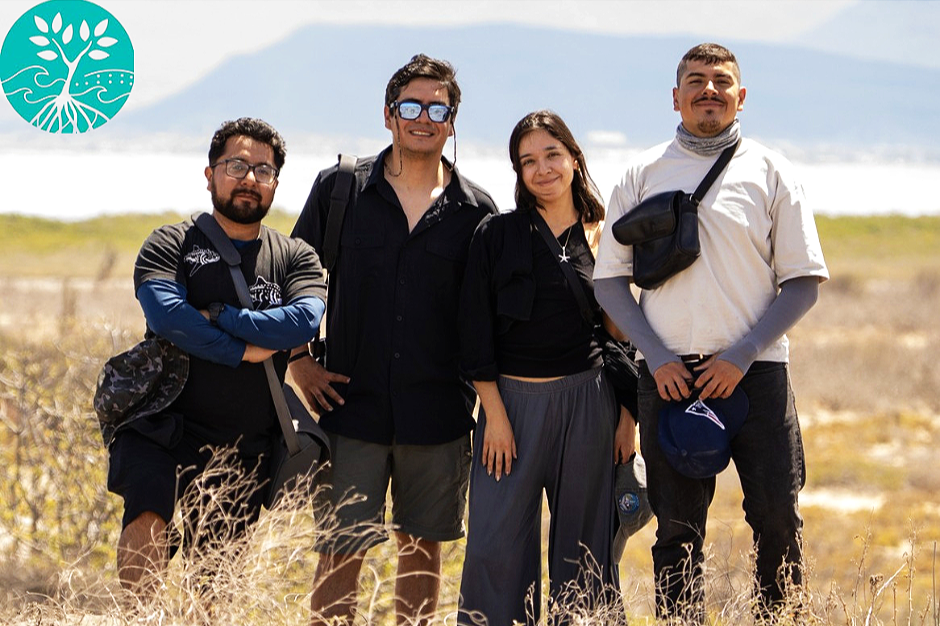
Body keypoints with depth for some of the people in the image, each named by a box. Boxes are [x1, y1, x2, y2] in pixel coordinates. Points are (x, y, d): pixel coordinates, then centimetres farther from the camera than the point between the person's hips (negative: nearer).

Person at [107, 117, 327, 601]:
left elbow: (305, 321, -10)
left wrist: (216, 316, -14)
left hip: (245, 449, 3)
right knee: (147, 522, -28)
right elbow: (166, 315, -16)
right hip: (164, 430, -3)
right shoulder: (170, 246, 3)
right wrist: (247, 350, -14)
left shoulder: (296, 258, 11)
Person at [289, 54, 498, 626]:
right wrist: (299, 359, 1)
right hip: (352, 405, -1)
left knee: (423, 547, 9)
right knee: (342, 551, -4)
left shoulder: (476, 210, 5)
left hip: (439, 413, 1)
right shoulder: (339, 188, 3)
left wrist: (491, 402, 5)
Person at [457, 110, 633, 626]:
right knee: (496, 542, -4)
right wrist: (494, 411, -8)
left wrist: (628, 418, 5)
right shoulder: (496, 235, 2)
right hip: (513, 398, -1)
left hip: (587, 401, 1)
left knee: (583, 540, 5)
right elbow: (475, 327, -1)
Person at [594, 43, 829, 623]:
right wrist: (657, 356, -5)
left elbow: (804, 283, 3)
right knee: (677, 528, 2)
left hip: (755, 371, -1)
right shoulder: (644, 174, 9)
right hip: (670, 373, 1)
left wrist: (743, 355, -8)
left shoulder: (771, 172, 6)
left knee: (778, 517, -5)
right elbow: (611, 279, 9)